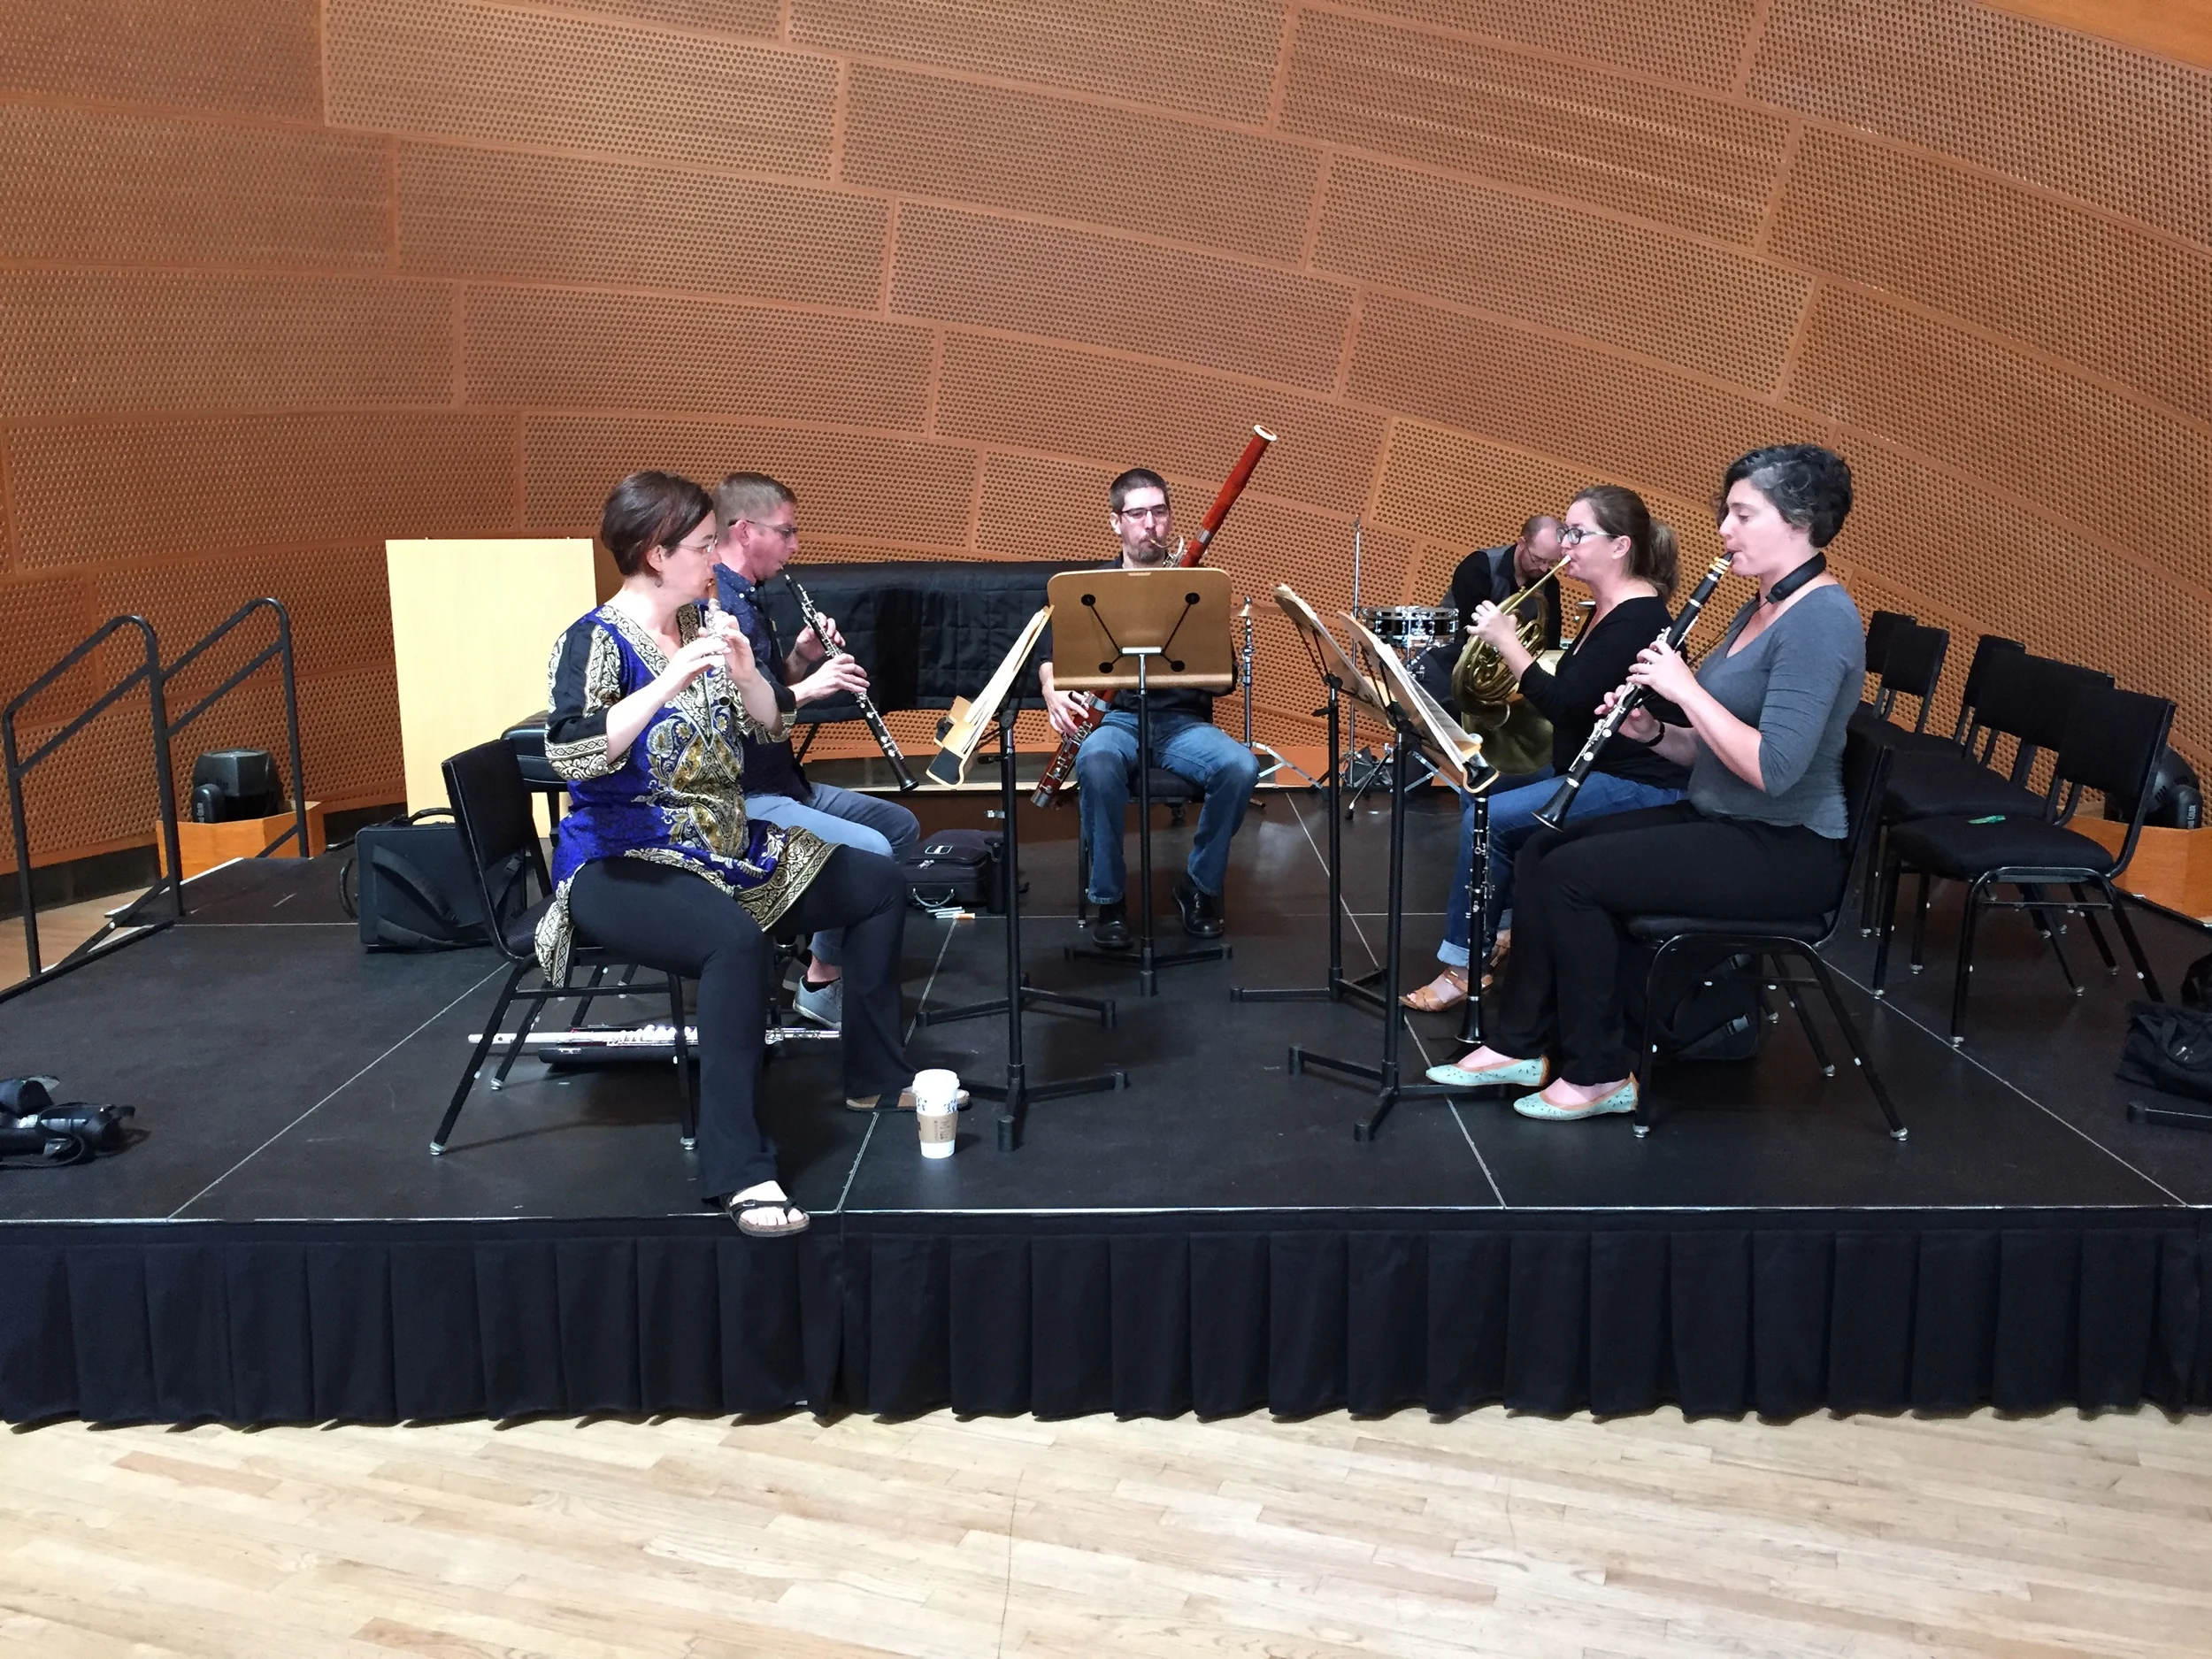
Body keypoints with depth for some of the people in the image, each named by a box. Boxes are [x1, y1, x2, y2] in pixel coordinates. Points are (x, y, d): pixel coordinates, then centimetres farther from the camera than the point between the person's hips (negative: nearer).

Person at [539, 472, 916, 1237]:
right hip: (622, 865, -8)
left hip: (723, 846, 8)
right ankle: (737, 1171, -33)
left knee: (879, 885, 8)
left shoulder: (700, 624, 6)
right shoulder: (596, 640, -15)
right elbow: (571, 756, -31)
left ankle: (875, 1074, 21)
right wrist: (672, 681, -35)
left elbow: (770, 726, 7)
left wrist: (744, 671, -13)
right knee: (735, 942, -37)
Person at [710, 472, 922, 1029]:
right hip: (739, 796, -11)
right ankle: (823, 981, -8)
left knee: (901, 825, 15)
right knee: (869, 851, -25)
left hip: (779, 781, 11)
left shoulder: (748, 599, 13)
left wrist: (799, 659, 3)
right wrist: (809, 685, -23)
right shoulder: (714, 606, -18)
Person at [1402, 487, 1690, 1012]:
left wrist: (1506, 640, -18)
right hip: (1588, 770, 11)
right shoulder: (1606, 609, 11)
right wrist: (1510, 645, 2)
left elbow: (1563, 704, -26)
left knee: (1490, 819, -20)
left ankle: (1464, 965, -10)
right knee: (1477, 796, 11)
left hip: (1641, 789, -11)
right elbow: (1569, 694, 15)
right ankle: (1504, 926, 16)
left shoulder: (1638, 618, -19)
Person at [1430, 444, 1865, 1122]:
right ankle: (1519, 1043, 7)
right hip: (1716, 818, 10)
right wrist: (1651, 732, -3)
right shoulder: (1761, 608, 12)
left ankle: (1599, 1074, -4)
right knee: (1541, 852, 1)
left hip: (1783, 851, -10)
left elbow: (1773, 769, -28)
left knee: (1572, 875, -18)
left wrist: (1685, 688, -22)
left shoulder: (1821, 619, -19)